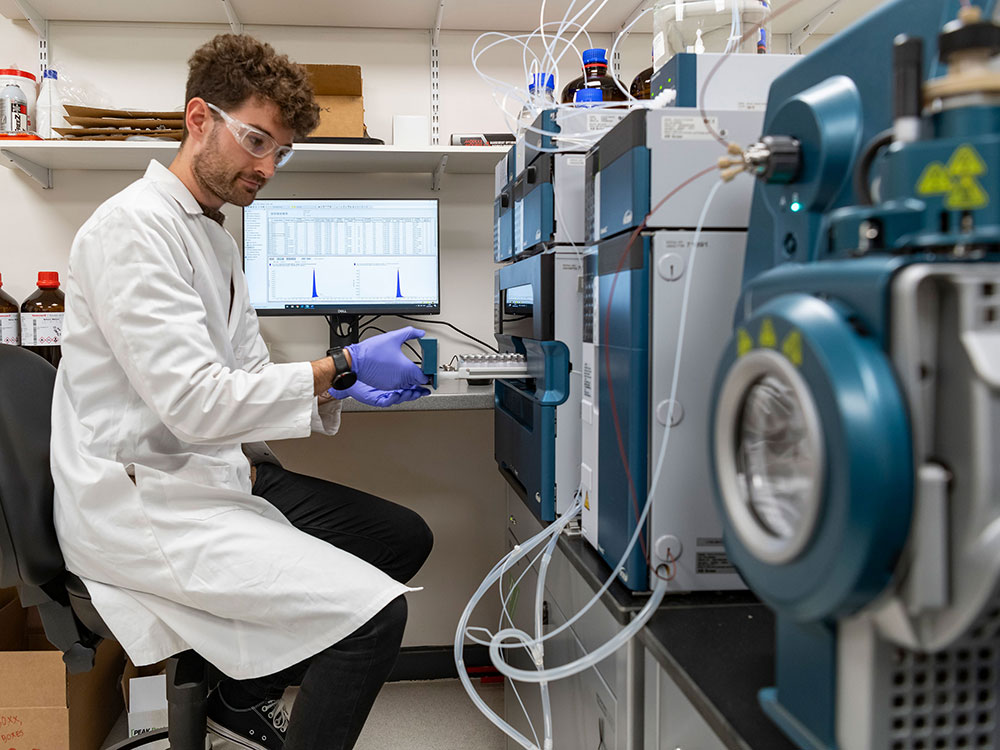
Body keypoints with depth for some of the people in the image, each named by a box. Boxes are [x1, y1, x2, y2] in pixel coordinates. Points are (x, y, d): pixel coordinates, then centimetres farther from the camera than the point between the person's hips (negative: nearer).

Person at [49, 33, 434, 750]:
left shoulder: (215, 237, 17)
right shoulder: (134, 226, -15)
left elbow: (249, 378, 13)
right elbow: (194, 403, -24)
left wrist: (342, 388, -5)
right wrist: (342, 367, -21)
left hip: (214, 472, 10)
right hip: (142, 498, -10)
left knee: (404, 536, 10)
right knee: (373, 609, -22)